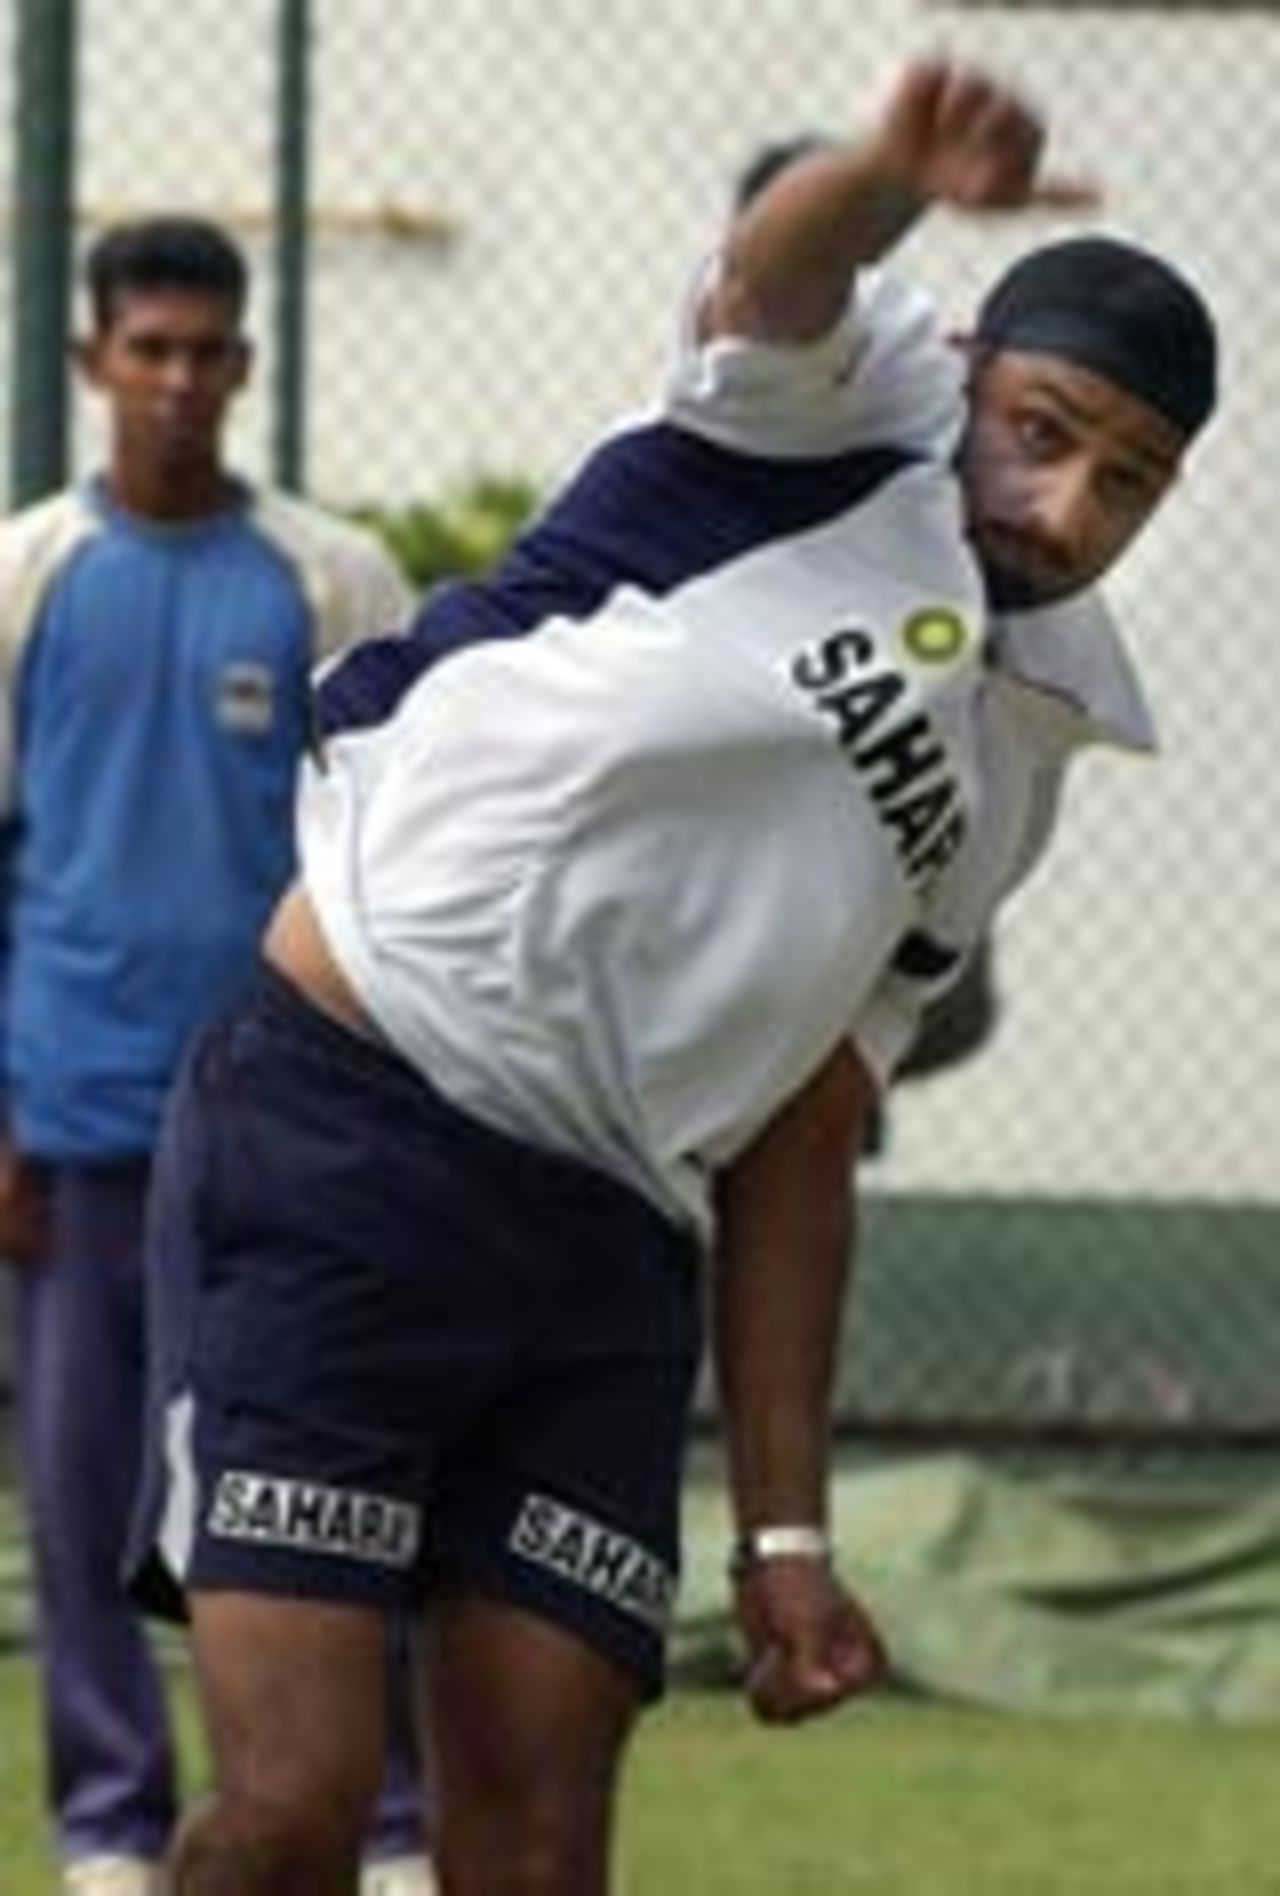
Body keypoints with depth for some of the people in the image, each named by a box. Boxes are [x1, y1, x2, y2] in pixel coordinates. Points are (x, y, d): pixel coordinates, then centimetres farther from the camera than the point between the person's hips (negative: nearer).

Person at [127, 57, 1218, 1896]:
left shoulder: (1008, 776, 20)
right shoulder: (855, 414, 2)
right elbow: (772, 279, -23)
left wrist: (785, 1530, 17)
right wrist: (893, 175, -48)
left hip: (608, 1254, 7)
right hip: (338, 1137, -7)